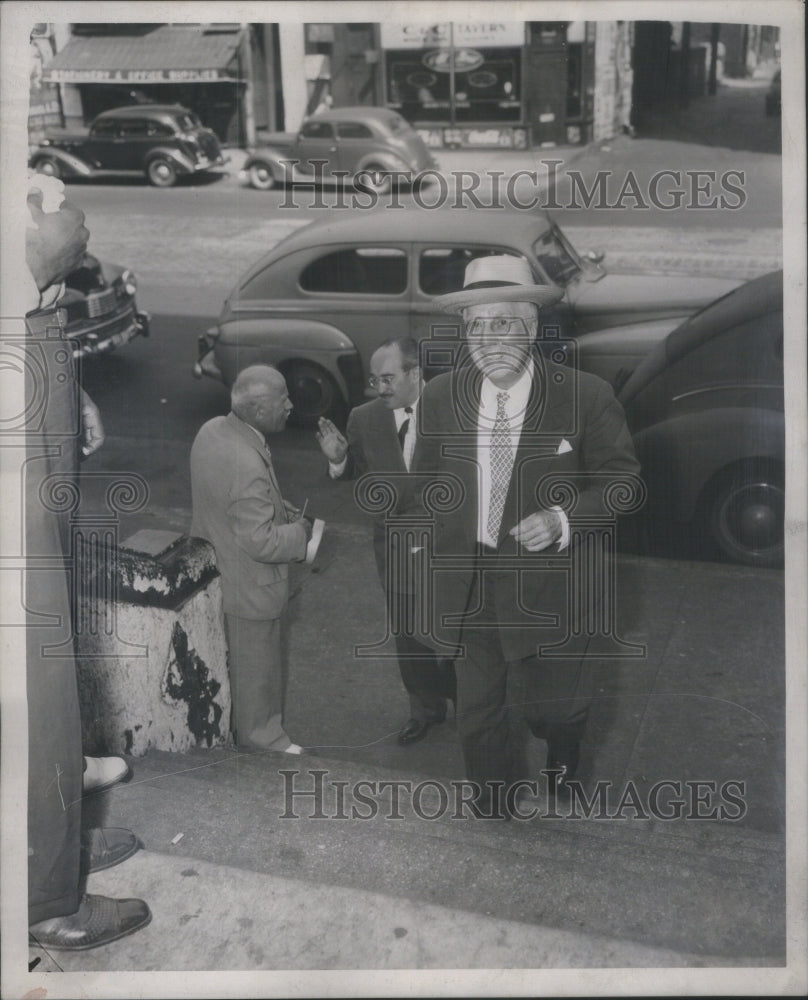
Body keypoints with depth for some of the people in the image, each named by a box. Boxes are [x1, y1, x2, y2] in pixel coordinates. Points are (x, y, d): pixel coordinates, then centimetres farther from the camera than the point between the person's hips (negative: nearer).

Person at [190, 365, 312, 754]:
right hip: (248, 586, -9)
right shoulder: (247, 466, -36)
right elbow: (261, 543, -31)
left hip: (213, 567, 9)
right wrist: (300, 531, -14)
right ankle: (261, 737, 33)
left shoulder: (212, 431, -7)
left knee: (228, 655, 28)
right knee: (256, 665, 13)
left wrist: (283, 510, 2)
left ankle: (227, 721, 48)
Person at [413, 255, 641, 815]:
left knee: (555, 704, 14)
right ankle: (494, 812, 41)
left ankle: (562, 753, 53)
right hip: (466, 584, 3)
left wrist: (565, 520, -22)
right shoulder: (440, 397, -3)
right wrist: (441, 549, 4)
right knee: (477, 713, 15)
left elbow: (621, 478, -5)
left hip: (545, 581, -3)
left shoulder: (586, 398, -14)